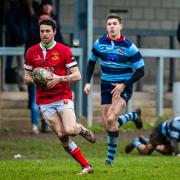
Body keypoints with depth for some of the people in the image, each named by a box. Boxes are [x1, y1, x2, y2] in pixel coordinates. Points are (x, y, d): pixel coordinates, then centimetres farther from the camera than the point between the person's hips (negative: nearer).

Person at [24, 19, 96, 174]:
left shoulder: (64, 50, -3)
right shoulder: (31, 52, 6)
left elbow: (77, 75, -4)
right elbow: (27, 77, 14)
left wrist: (60, 78, -20)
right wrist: (34, 80, -8)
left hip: (63, 98, -2)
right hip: (44, 102, 3)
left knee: (70, 131, -20)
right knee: (62, 135, -6)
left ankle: (81, 129, 18)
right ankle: (86, 166, 3)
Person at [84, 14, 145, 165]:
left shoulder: (129, 47, -13)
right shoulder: (99, 43, -1)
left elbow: (140, 71, -8)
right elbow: (91, 62, 14)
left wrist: (124, 85, -17)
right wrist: (88, 82, 2)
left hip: (123, 88, -5)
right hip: (106, 87, 5)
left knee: (111, 119, -22)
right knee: (108, 123, -1)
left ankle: (111, 156, -6)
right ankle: (133, 115, 26)